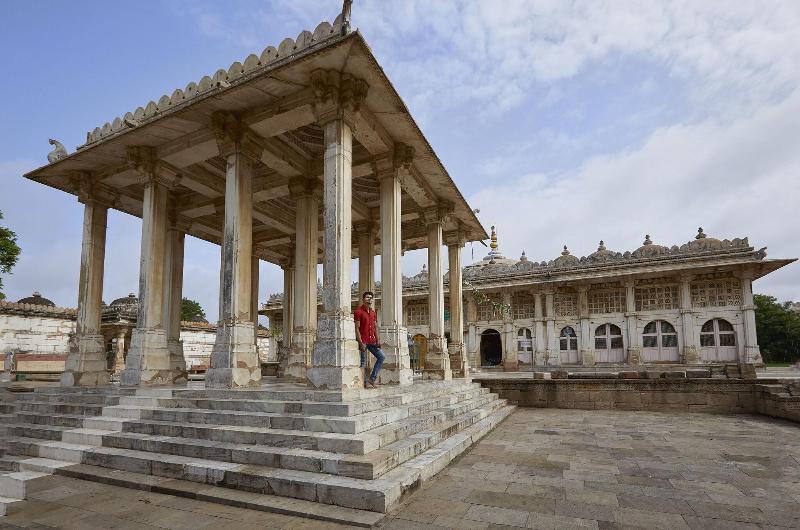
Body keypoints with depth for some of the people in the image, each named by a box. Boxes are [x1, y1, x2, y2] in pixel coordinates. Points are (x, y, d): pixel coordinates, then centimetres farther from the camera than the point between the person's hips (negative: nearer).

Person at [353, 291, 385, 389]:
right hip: (363, 341, -7)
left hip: (372, 341, 7)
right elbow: (357, 328, -12)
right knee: (362, 362, -1)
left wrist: (377, 340, 5)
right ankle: (364, 382, 8)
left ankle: (372, 379, 5)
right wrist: (361, 343, -18)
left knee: (381, 356, 1)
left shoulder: (373, 312, 15)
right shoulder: (358, 311, -7)